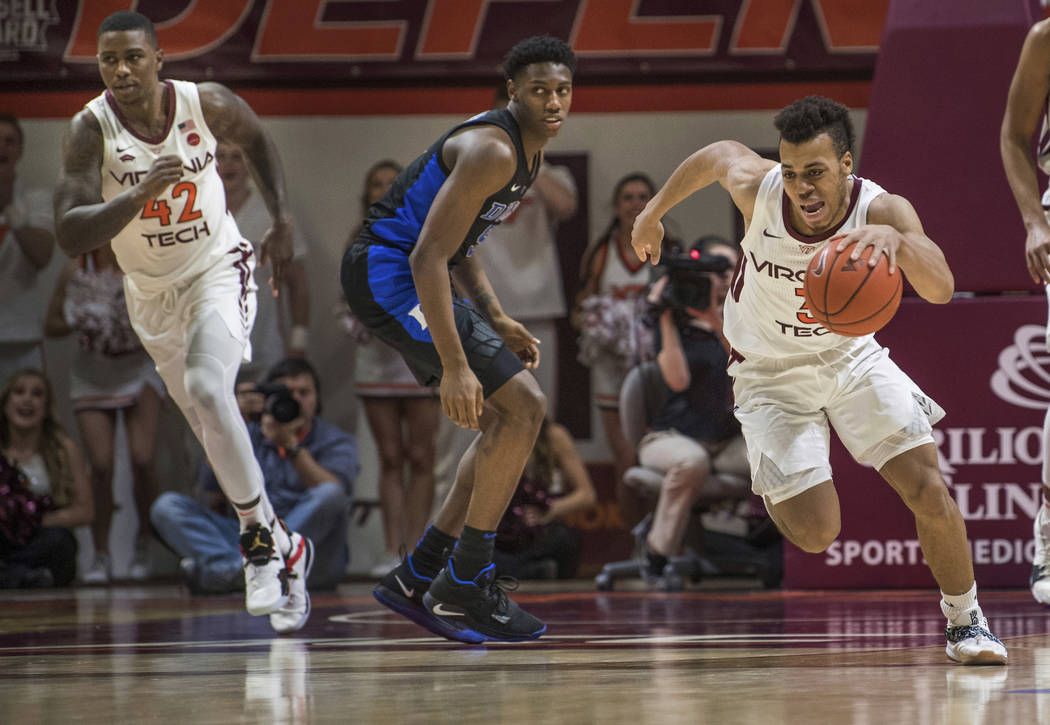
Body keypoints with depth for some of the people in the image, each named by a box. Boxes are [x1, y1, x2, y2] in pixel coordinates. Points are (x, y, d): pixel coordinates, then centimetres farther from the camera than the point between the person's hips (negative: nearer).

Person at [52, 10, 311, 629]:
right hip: (152, 293, 2)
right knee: (215, 432, 13)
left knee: (208, 390, -28)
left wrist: (283, 219, 0)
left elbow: (258, 140, 8)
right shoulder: (91, 130, -21)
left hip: (219, 270, -2)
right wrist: (138, 196, -43)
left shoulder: (206, 105, -16)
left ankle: (260, 537, -16)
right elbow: (69, 236, -29)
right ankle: (279, 545, 32)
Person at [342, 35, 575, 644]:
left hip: (415, 278, 11)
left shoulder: (528, 153, 13)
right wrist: (455, 367, -29)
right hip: (389, 275, -11)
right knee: (523, 406, -14)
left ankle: (418, 578, 13)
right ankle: (463, 587, -8)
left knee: (508, 420, 11)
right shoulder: (491, 150, -21)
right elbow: (427, 258, -27)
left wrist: (497, 321, 11)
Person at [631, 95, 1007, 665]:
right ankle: (772, 486, 24)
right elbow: (719, 154, 0)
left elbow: (940, 289, -45)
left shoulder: (881, 211, -28)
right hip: (772, 375, 0)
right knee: (816, 533, -13)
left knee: (928, 489, -15)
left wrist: (898, 240, -65)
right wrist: (653, 212, 14)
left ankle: (965, 622, 8)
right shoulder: (756, 188, -25)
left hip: (850, 355, 0)